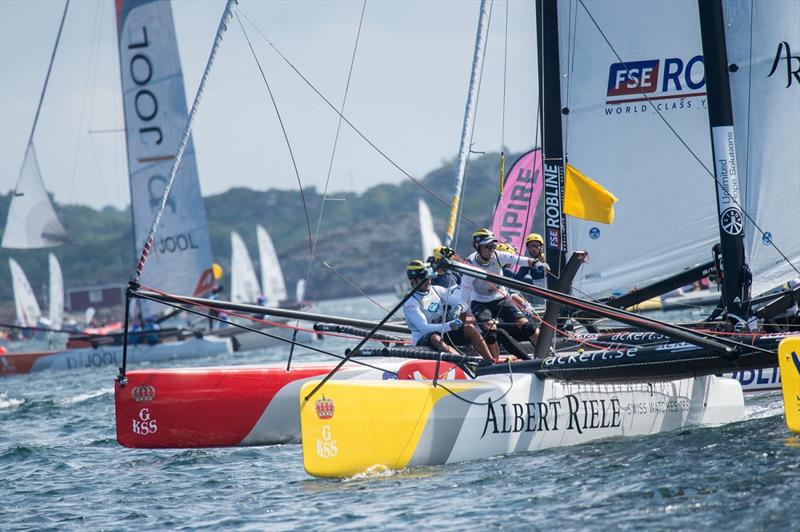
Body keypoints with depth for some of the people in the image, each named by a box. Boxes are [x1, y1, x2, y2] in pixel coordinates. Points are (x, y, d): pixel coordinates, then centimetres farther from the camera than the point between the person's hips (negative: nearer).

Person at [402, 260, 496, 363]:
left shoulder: (436, 290, 6)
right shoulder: (410, 303, -11)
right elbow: (423, 328, -22)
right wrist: (448, 326, -35)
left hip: (444, 332, 6)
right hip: (424, 340, -6)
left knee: (469, 327, -17)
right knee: (435, 338, -38)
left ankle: (491, 361, -26)